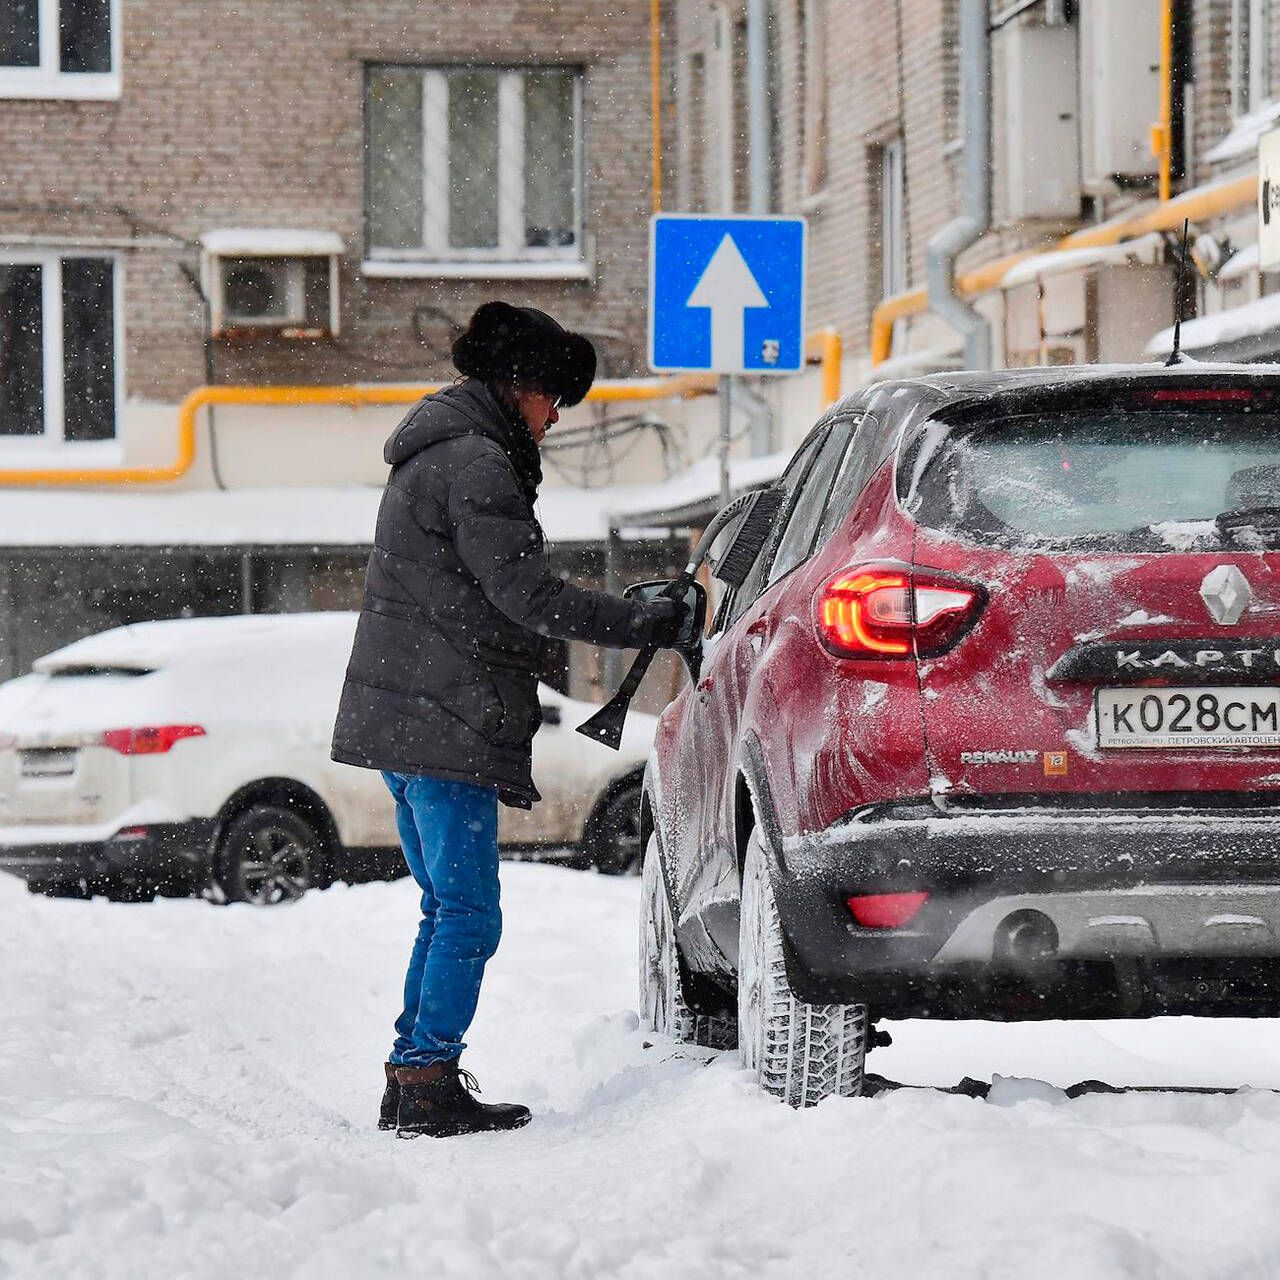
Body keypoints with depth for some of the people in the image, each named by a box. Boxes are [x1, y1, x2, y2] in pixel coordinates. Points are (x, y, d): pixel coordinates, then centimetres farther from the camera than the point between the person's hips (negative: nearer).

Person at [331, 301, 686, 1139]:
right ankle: (428, 1085, -7)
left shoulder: (432, 455, 21)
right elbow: (526, 594, -18)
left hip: (397, 720, 11)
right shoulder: (475, 463, -13)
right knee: (469, 918, -7)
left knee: (448, 909, 15)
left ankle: (412, 1080, 16)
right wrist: (647, 625, -13)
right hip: (447, 724, -11)